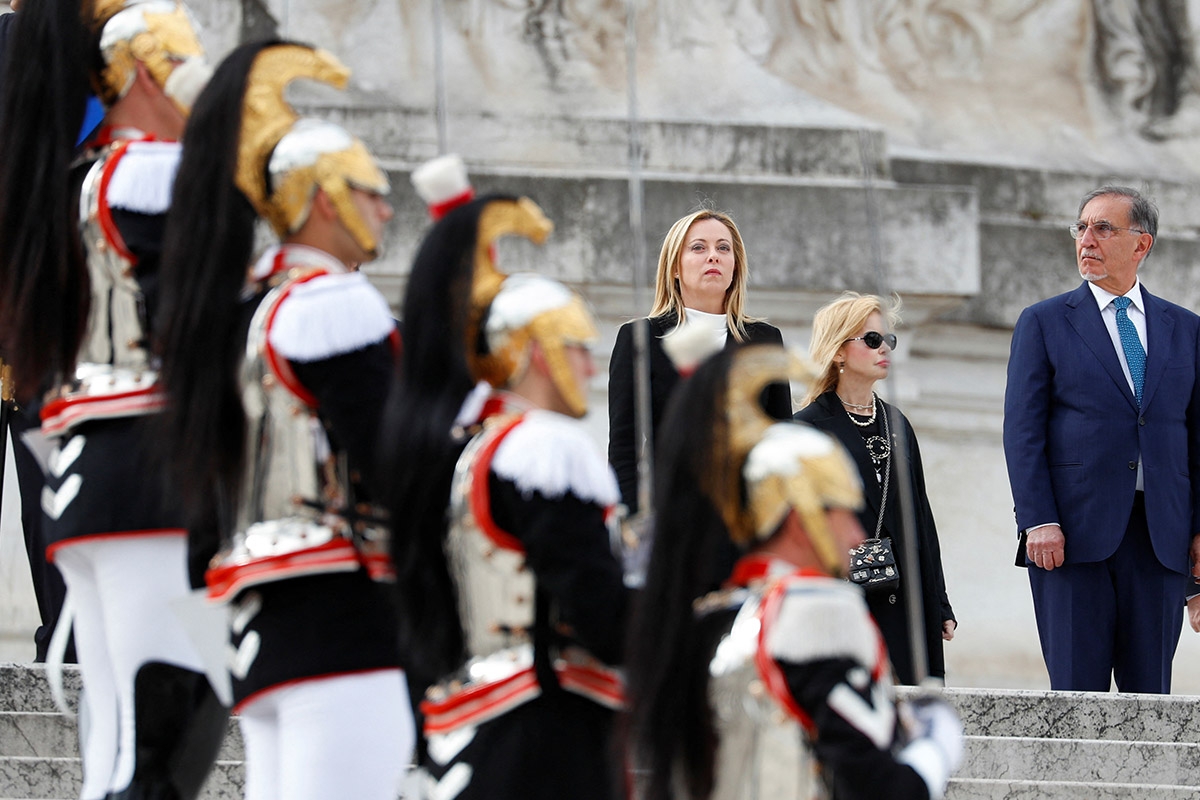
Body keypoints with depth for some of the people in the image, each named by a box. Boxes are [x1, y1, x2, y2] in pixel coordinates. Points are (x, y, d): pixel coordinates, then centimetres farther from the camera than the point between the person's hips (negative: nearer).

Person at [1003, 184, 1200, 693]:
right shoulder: (1044, 323, 7)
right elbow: (1022, 431, 1)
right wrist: (1038, 522, -10)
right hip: (1073, 535, -2)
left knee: (1151, 693, 1)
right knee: (1077, 692, -5)